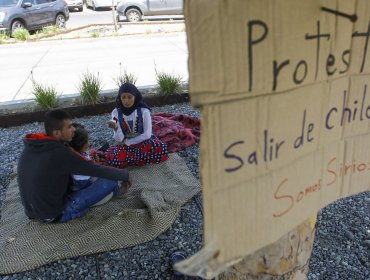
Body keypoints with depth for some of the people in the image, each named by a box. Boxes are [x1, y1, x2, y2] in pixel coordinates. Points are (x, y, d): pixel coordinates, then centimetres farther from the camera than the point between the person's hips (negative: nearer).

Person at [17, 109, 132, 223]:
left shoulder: (30, 148, -3)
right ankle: (116, 189, 28)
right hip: (58, 213, -8)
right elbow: (98, 171, -17)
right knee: (110, 181, -8)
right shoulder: (60, 153, -26)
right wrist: (125, 175, 0)